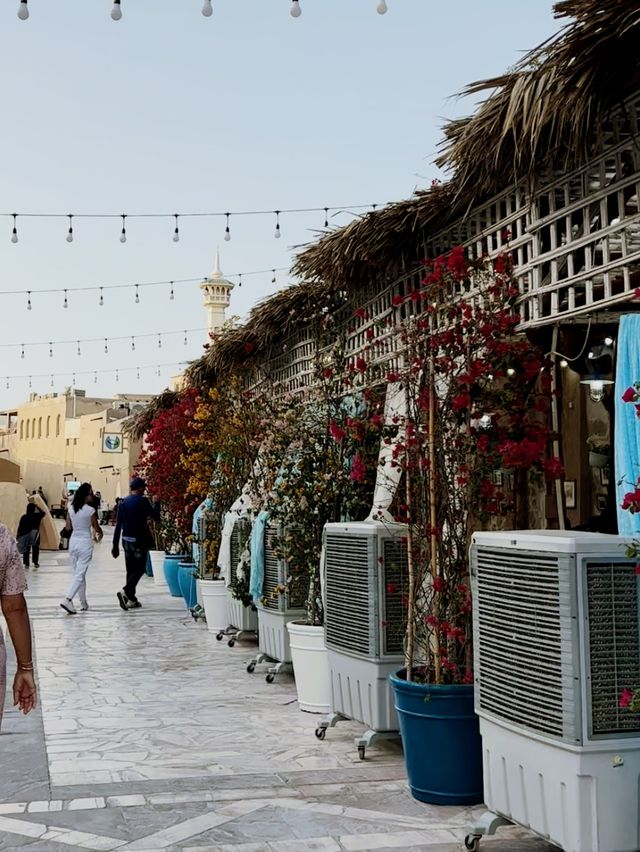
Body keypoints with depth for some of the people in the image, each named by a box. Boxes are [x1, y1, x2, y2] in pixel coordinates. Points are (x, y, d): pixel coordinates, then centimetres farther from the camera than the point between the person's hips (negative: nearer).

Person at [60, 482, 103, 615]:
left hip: (73, 542, 6)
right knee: (80, 574, -5)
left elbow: (68, 527, 7)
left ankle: (83, 603, 22)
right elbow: (96, 527, -2)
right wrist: (100, 534, 19)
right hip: (85, 543, -6)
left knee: (78, 573, 15)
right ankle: (67, 599, -20)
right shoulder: (90, 510, -13)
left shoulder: (71, 509, 2)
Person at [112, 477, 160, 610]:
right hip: (139, 540, -6)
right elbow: (156, 517, -8)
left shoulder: (123, 502, 6)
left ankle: (131, 599, 15)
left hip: (126, 540, 6)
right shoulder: (143, 501, -10)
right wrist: (156, 503, 9)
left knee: (131, 569, 13)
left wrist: (115, 545, 8)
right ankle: (125, 592, -20)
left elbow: (118, 524, 5)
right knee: (140, 569, -1)